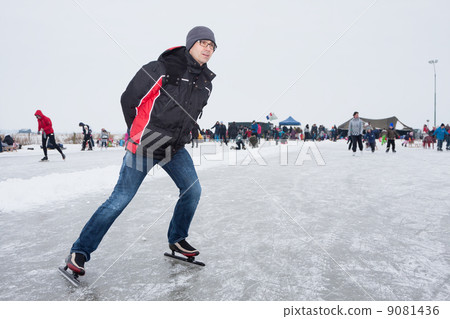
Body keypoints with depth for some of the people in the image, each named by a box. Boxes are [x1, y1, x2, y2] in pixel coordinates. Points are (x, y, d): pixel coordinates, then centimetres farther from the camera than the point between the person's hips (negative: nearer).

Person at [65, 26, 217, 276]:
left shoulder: (206, 82, 5)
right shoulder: (162, 69, -16)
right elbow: (129, 100, -8)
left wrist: (179, 138, 16)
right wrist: (141, 134, 1)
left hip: (175, 148, 7)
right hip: (144, 146, -6)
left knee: (193, 190, 4)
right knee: (120, 199, -5)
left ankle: (177, 239, 26)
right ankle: (80, 251, 11)